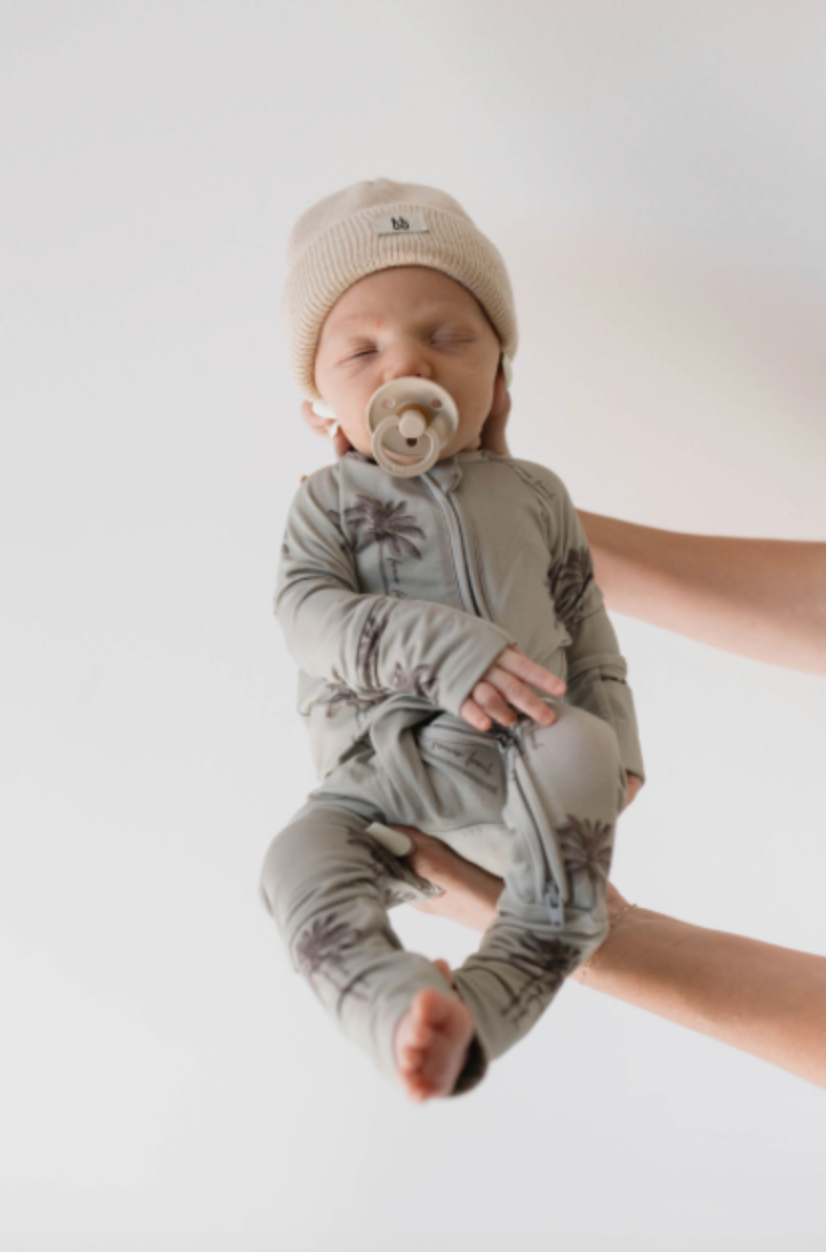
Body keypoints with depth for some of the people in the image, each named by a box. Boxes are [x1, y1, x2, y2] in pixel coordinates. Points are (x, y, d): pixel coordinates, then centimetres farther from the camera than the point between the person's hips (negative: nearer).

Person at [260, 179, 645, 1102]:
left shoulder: (533, 495, 16)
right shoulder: (329, 501, 8)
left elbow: (585, 624, 19)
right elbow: (309, 613, -10)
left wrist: (614, 740, 7)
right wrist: (438, 647, -25)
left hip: (521, 763, 1)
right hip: (381, 779, -1)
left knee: (575, 749, -33)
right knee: (301, 860, -30)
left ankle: (498, 991, -36)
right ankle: (403, 1011, -50)